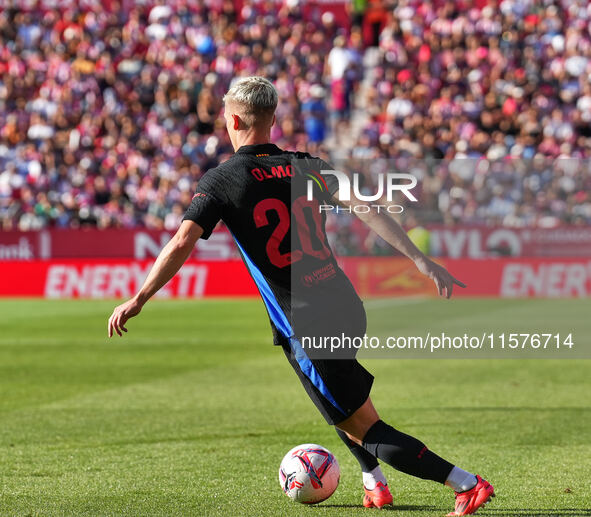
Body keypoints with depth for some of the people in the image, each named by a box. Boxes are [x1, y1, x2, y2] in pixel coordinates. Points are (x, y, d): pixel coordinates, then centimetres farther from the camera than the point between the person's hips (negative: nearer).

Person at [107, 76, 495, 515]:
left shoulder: (221, 180, -3)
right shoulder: (306, 166, 8)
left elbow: (182, 243, -12)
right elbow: (366, 209, -1)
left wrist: (137, 301, -5)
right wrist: (422, 261, -1)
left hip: (307, 329, -6)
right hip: (348, 310, 6)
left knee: (365, 429, 0)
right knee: (336, 398, 36)